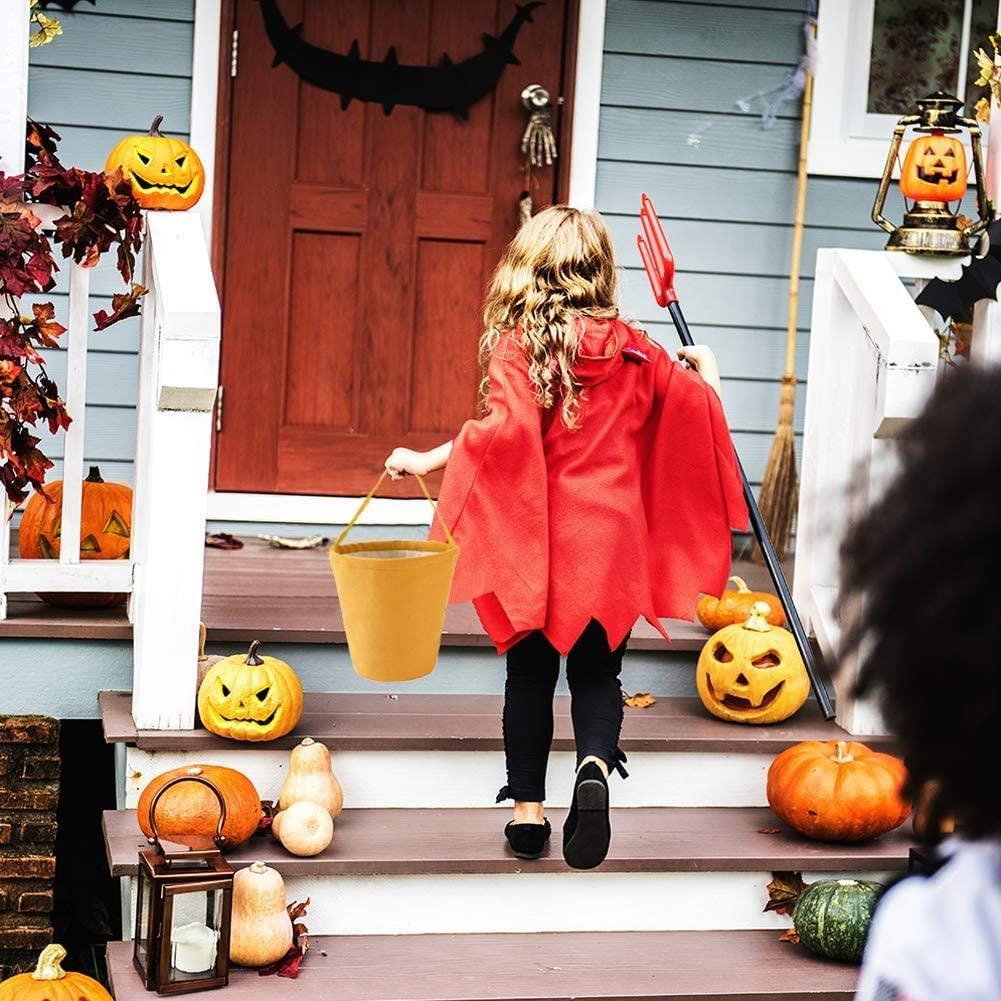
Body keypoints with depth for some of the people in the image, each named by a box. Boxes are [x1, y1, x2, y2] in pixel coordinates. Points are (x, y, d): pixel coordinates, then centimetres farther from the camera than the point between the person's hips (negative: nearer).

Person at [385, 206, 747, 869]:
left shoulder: (516, 344, -8)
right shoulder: (629, 348, 2)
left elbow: (506, 428, -23)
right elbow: (700, 406, 11)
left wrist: (426, 461, -16)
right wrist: (707, 372, 33)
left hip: (533, 539, -2)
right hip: (611, 539, 2)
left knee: (530, 673, 12)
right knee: (597, 671, 11)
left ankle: (529, 813, 16)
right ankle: (595, 766, -17)